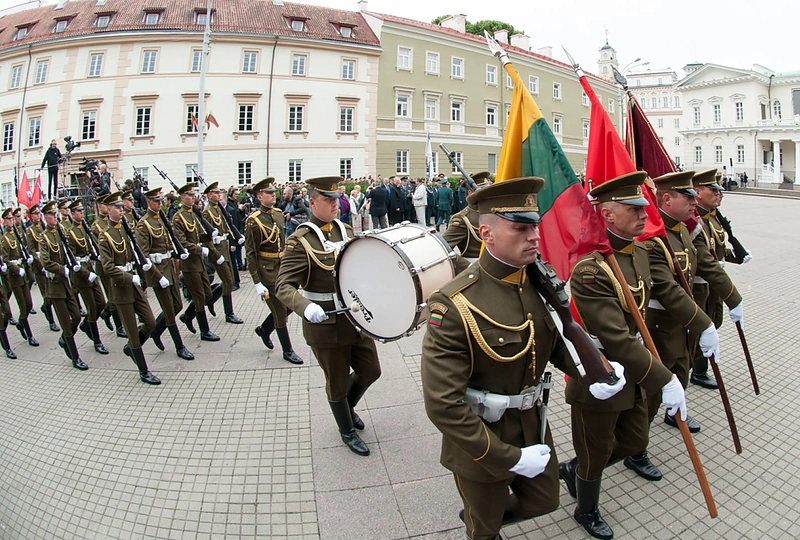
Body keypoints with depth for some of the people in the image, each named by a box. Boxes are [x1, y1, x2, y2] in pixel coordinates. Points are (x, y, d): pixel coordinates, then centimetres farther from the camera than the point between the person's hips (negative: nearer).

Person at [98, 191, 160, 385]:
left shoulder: (126, 229, 9)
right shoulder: (105, 236, -11)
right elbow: (108, 269, -17)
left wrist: (144, 263, 1)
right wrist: (130, 278, -21)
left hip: (135, 284, 6)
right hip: (121, 286, -6)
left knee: (150, 323, 5)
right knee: (133, 331, 2)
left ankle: (130, 348, 33)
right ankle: (144, 372, 12)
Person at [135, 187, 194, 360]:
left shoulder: (162, 218, 10)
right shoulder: (143, 224, -13)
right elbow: (143, 255, -18)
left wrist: (180, 252, 3)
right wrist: (159, 277, -21)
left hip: (170, 267, 8)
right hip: (157, 270, -7)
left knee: (177, 305, 12)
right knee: (169, 310, 1)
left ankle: (156, 331, 34)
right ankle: (180, 348, 12)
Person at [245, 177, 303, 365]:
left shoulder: (279, 214, 6)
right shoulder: (253, 221, -15)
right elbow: (250, 253, -14)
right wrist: (257, 283, -16)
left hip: (283, 267, 7)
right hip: (268, 271, -7)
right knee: (280, 311, 3)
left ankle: (264, 329, 37)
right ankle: (287, 351, 18)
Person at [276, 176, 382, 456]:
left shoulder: (345, 230, 6)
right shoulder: (300, 241, -14)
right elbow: (284, 286, -21)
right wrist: (306, 307, -40)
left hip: (356, 318, 6)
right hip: (326, 324, -6)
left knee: (371, 371, 15)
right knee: (337, 381, 12)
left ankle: (348, 406, 46)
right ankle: (347, 431, 37)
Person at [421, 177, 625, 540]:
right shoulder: (454, 306, -30)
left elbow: (560, 342, 6)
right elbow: (443, 405, -29)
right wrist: (510, 457, -24)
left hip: (533, 427, 6)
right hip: (480, 442, -5)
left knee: (543, 502, 27)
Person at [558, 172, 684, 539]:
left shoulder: (640, 252, 0)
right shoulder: (590, 269, -30)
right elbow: (617, 341, -30)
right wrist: (665, 380, -24)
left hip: (631, 374, 8)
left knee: (634, 442, 23)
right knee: (595, 453, 15)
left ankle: (571, 469, 46)